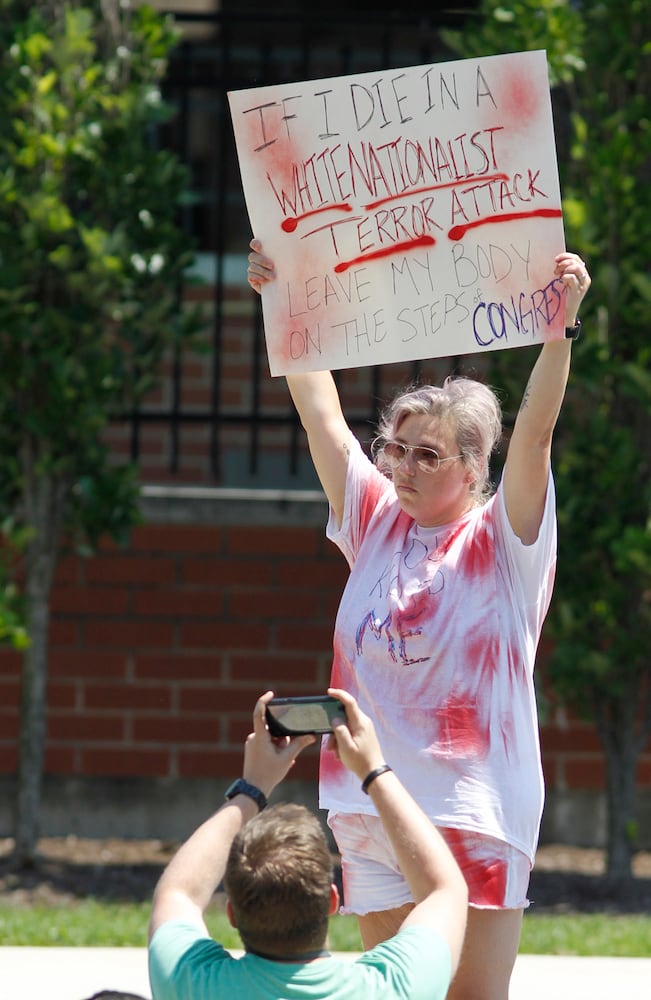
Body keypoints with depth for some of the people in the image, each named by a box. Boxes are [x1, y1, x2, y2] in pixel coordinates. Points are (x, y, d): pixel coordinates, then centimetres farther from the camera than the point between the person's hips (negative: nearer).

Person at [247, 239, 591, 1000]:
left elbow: (535, 432, -15)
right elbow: (319, 411, 10)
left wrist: (559, 326, -27)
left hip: (475, 811, -5)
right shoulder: (375, 523, 11)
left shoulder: (502, 540, -1)